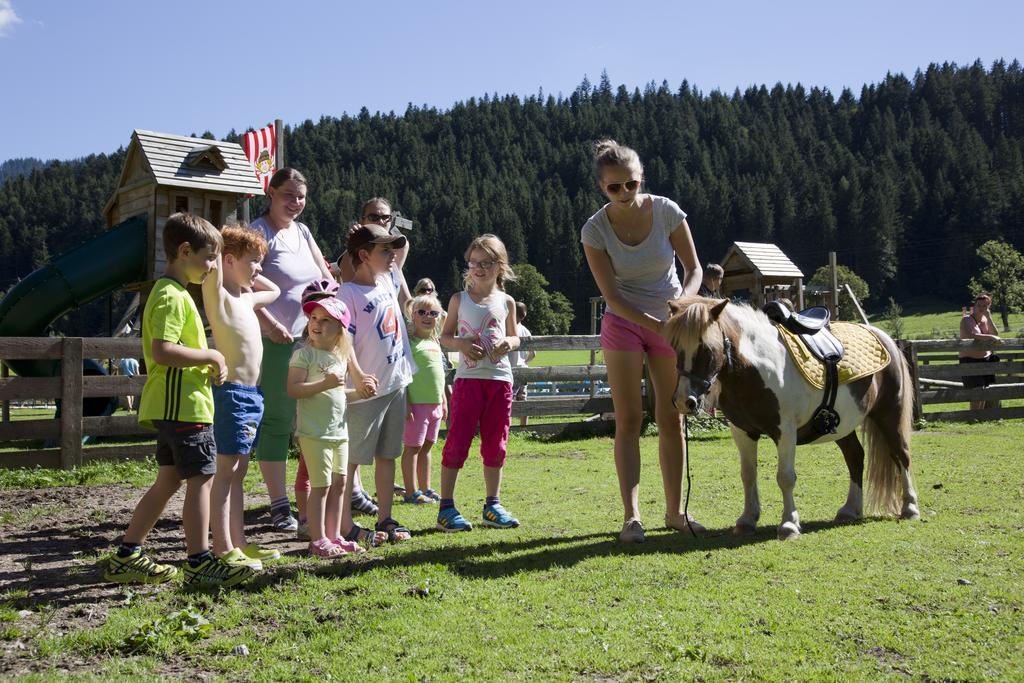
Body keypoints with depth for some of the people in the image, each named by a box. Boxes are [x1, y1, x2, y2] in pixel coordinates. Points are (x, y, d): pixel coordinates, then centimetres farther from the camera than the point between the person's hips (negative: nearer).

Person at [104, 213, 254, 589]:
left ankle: (126, 558, 21)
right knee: (201, 478, -5)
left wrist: (208, 364, 11)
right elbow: (162, 350, -26)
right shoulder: (172, 296, -15)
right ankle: (200, 563, 1)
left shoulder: (171, 292, 18)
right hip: (184, 403, -11)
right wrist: (211, 355, -15)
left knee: (169, 480, 14)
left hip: (173, 404, 11)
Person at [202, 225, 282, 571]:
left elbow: (275, 291, 35)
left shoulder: (247, 299, 17)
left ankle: (238, 543, 19)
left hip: (252, 393, 9)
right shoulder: (218, 296, -8)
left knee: (238, 472, 12)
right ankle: (223, 549, -3)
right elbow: (213, 266, -26)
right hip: (232, 392, -9)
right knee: (226, 471, -6)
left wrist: (251, 275, 22)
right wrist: (217, 240, -11)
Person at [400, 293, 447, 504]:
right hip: (417, 403, -7)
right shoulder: (410, 341, -9)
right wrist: (406, 403, -19)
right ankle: (411, 492, 3)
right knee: (413, 447, -2)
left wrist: (444, 401, 21)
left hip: (434, 404, 8)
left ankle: (425, 488, 21)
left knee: (426, 446, 14)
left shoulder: (435, 342, 16)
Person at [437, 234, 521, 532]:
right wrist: (461, 344, -13)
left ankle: (492, 505, 19)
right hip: (468, 376, -2)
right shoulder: (459, 299, 4)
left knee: (495, 444, 8)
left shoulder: (506, 301, 9)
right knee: (458, 441, -5)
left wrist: (508, 343, -7)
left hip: (500, 377, 3)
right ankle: (446, 506, 2)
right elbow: (445, 335, 8)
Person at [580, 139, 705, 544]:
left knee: (671, 419, 5)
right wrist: (655, 324, -26)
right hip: (623, 324, -1)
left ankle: (674, 511, 17)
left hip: (672, 322, 2)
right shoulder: (595, 230, -15)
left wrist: (683, 302, -26)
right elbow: (611, 295, -15)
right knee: (628, 420, -8)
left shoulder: (667, 211, -12)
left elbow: (694, 268, -5)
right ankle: (632, 516, -5)